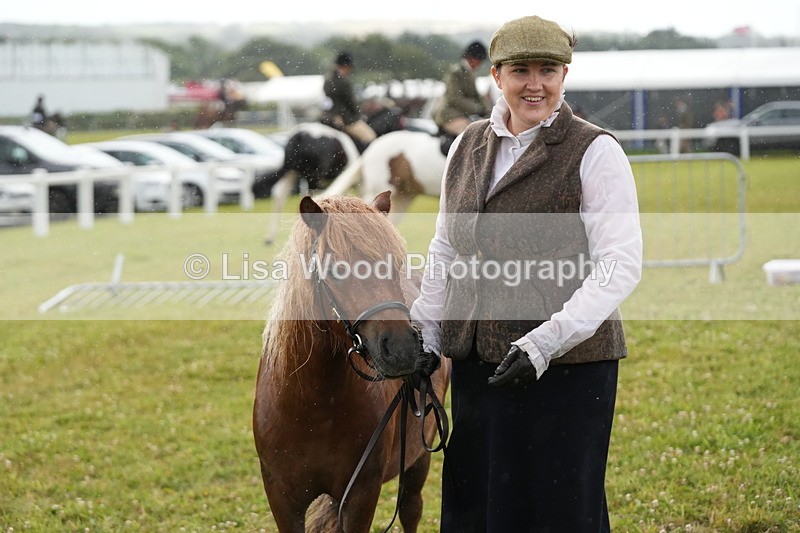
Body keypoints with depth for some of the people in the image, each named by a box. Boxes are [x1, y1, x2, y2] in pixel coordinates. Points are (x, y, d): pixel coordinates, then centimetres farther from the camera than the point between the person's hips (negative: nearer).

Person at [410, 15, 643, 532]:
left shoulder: (595, 152, -8)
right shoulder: (467, 147, 10)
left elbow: (621, 264, -15)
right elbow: (444, 252, 20)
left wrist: (544, 342, -23)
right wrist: (426, 335, 9)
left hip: (568, 366, -6)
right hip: (476, 363, 6)